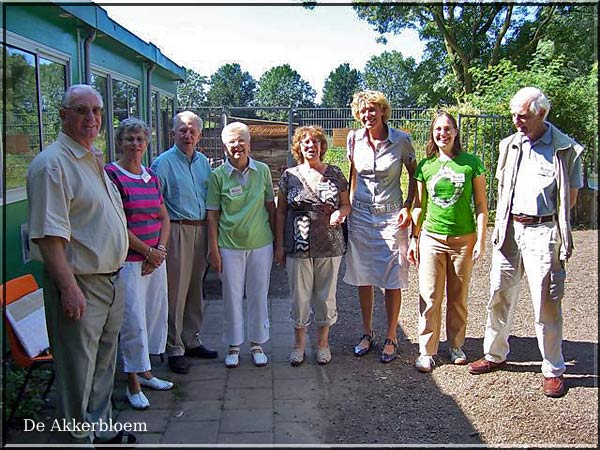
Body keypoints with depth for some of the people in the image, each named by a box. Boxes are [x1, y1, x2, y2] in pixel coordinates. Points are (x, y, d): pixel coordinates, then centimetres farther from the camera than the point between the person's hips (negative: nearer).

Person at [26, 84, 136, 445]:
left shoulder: (94, 160, 14)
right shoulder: (52, 163, -15)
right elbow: (49, 235, -22)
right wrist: (69, 288, -25)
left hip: (110, 281, 9)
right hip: (79, 285, -9)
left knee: (104, 363, 21)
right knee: (77, 371, 5)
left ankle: (101, 429, 39)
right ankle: (79, 438, 23)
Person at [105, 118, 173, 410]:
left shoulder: (152, 177, 12)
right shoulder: (110, 174, -9)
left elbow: (164, 218, 15)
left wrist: (160, 249, -1)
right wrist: (147, 251, -11)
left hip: (156, 258, 7)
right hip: (128, 260, -7)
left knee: (155, 314, 13)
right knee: (133, 318, -2)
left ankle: (145, 372, 30)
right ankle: (133, 384, 14)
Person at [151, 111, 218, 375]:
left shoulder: (203, 161, 13)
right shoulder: (164, 162, -6)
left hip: (201, 230, 6)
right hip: (177, 231, -6)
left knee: (196, 288, 14)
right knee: (176, 291, -3)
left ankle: (191, 340, 28)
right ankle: (174, 348, 9)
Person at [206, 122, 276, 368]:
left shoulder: (263, 170, 1)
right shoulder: (218, 175, -4)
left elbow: (270, 206, 7)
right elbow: (212, 215, -2)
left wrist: (277, 240, 7)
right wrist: (213, 249, -5)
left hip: (261, 244, 2)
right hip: (229, 246, -1)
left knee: (259, 295, 11)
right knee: (232, 297, 9)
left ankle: (257, 344, 28)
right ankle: (233, 346, 26)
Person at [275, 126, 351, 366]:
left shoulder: (334, 173, 4)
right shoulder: (289, 176, 2)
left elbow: (346, 204, 9)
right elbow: (280, 212, 5)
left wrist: (340, 213, -14)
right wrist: (279, 245, 1)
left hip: (329, 247, 1)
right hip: (298, 247, 0)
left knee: (326, 295, 10)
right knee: (299, 296, 7)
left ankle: (323, 342, 28)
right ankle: (299, 342, 25)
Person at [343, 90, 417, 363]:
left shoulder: (401, 140, -6)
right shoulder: (354, 140, 2)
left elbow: (415, 175, 4)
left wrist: (408, 206, -7)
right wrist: (348, 206, 10)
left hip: (391, 218, -2)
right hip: (361, 216, 3)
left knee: (392, 281, 3)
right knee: (363, 279, 9)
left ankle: (391, 338, 19)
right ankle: (367, 333, 26)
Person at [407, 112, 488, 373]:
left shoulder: (471, 163, -1)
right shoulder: (425, 166, 4)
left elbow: (481, 204, 1)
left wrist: (481, 240, -4)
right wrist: (413, 238, 8)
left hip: (463, 239, -1)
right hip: (431, 238, 1)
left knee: (458, 297, 11)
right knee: (430, 297, 0)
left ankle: (455, 345, 28)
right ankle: (427, 351, 10)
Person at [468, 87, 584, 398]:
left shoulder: (566, 150, -4)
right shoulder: (509, 145, 10)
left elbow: (570, 198, 0)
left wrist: (538, 214, -1)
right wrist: (505, 222, 6)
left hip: (543, 232, -4)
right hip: (509, 230, 5)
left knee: (545, 303, 0)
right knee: (499, 296, 11)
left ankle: (553, 369, 16)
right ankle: (495, 354, 27)